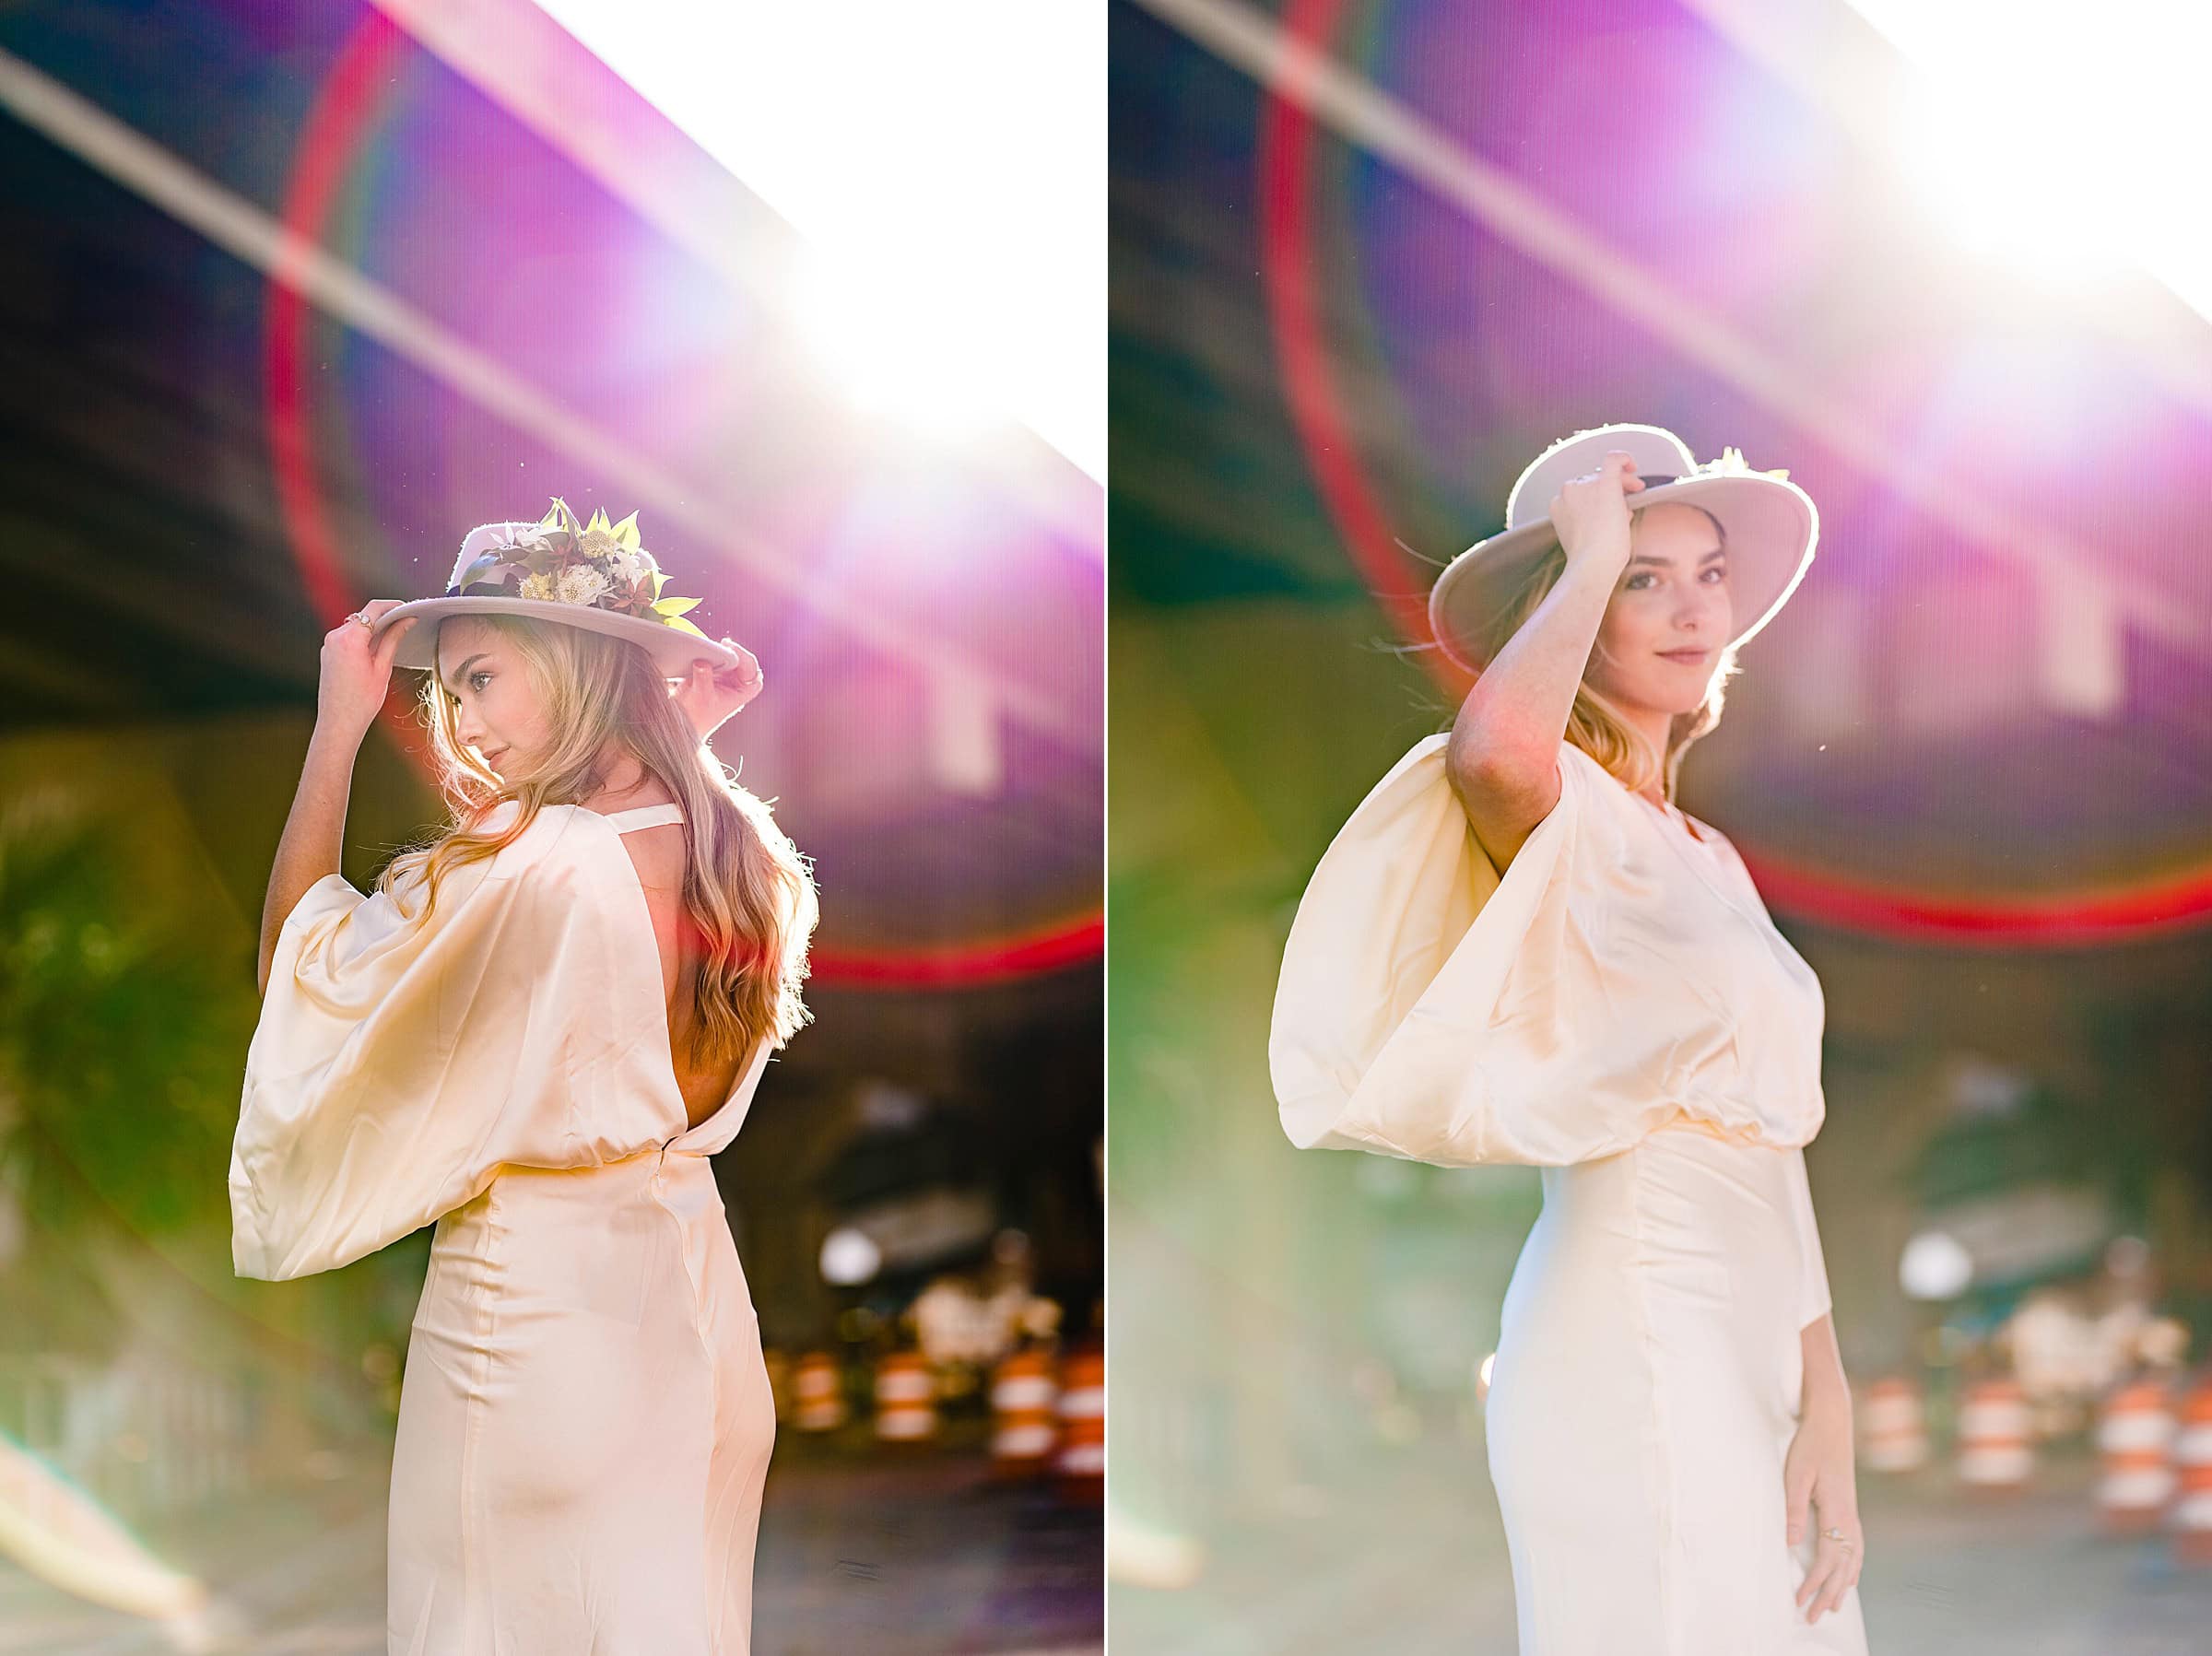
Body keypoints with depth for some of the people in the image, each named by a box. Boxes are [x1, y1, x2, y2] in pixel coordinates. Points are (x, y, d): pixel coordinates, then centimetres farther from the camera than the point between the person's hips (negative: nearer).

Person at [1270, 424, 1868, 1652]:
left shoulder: (1710, 860, 18)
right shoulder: (1553, 813, -7)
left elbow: (1774, 1148, 16)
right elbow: (1493, 744, -34)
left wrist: (1826, 1407, 7)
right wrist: (1592, 554, -17)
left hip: (1748, 1364, 8)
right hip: (1631, 1357, -8)